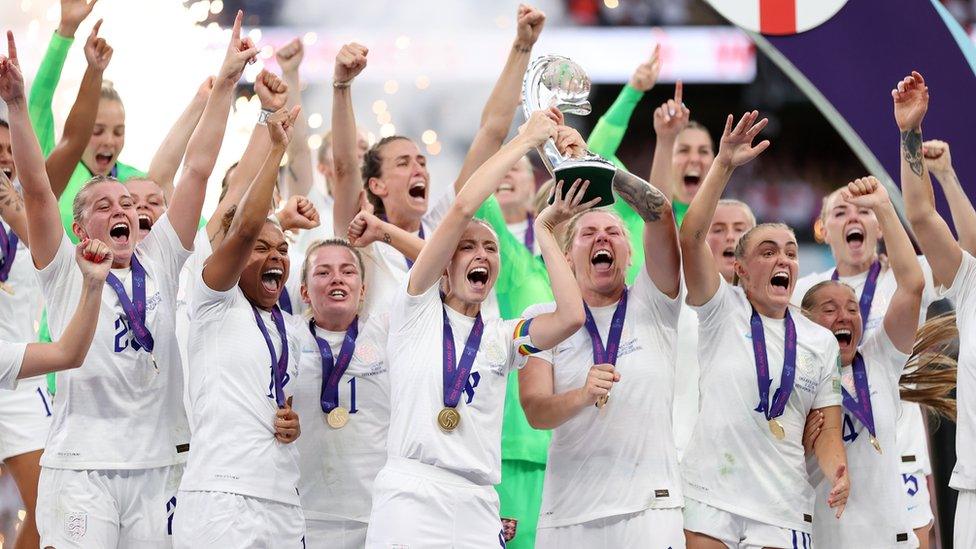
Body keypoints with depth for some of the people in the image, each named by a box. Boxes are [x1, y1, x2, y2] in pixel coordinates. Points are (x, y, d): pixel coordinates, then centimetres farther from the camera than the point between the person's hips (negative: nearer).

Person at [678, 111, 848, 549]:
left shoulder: (821, 341, 11)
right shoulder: (723, 310, 3)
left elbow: (826, 428, 9)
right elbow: (690, 237, -10)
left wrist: (837, 472, -13)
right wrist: (724, 165, -17)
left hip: (783, 510, 2)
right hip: (708, 497, -2)